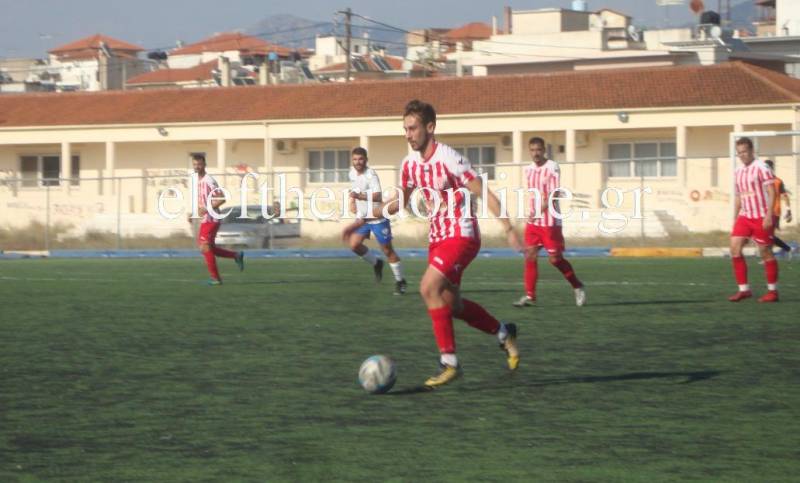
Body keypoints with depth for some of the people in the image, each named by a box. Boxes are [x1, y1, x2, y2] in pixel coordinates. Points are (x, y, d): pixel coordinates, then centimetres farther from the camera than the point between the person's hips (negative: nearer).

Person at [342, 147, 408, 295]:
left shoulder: (370, 174, -20)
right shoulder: (352, 173, 4)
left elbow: (377, 196, -33)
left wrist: (359, 195, -42)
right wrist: (352, 202, 11)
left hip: (378, 217, -7)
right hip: (362, 217, 7)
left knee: (387, 250, -1)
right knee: (354, 245, -6)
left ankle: (400, 281, 13)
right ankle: (376, 263, 18)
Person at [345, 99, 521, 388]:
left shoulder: (448, 159, -18)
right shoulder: (410, 164, 5)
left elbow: (485, 195, -16)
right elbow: (400, 201, 21)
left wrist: (508, 229, -21)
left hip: (461, 236, -8)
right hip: (437, 238, 8)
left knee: (429, 289, -22)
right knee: (450, 303, 10)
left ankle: (449, 362, -14)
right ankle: (504, 334, 33)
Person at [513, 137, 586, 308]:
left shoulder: (552, 167, -10)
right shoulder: (528, 169, 10)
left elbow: (554, 194, -18)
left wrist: (541, 209, -29)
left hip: (550, 221, -6)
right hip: (533, 221, 6)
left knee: (555, 258, -1)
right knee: (530, 255, -4)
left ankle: (578, 287, 18)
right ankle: (530, 296, -1)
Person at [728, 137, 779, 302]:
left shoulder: (761, 168, -10)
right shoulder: (738, 171, 11)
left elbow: (771, 192, -13)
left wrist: (769, 216, -19)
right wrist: (735, 218, 16)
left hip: (762, 218, -7)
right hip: (744, 216, 7)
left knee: (765, 252, -1)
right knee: (734, 248, -5)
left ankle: (772, 291, 11)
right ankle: (744, 289, 1)